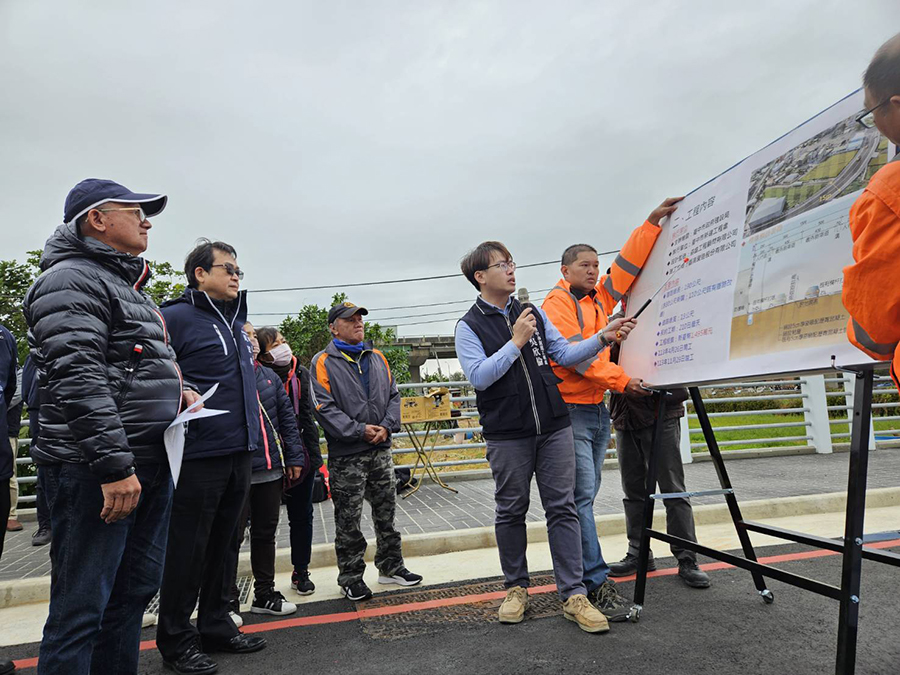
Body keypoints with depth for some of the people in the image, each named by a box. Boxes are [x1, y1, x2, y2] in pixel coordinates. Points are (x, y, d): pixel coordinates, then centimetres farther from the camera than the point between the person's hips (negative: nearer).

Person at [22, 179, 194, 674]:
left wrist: (174, 390, 10)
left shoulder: (129, 288, 20)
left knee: (135, 590, 17)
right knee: (81, 607, 0)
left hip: (149, 467, 10)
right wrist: (114, 465, -24)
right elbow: (78, 380, -21)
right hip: (93, 474, -10)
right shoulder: (72, 280, -11)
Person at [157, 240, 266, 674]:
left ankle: (216, 626, 29)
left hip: (239, 453, 8)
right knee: (188, 549, 4)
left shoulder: (235, 320, 16)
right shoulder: (177, 317, -8)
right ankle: (176, 640, 20)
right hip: (199, 456, -7)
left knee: (222, 545, 16)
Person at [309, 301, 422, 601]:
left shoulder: (377, 358, 11)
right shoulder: (323, 363, -6)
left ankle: (391, 567, 29)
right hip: (346, 455, -5)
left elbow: (393, 395, 10)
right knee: (348, 520, 4)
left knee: (386, 512, 15)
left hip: (381, 450, 5)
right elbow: (324, 408, -13)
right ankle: (350, 577, 19)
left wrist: (386, 426, -7)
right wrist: (359, 431, -18)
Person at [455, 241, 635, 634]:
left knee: (562, 508, 3)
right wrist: (516, 342, -16)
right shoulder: (469, 326, -1)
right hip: (507, 436, -3)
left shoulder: (533, 314, 13)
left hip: (554, 428, 3)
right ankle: (516, 587, 26)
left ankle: (573, 595, 11)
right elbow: (479, 376, -13)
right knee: (511, 512, 9)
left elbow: (565, 354, 10)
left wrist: (603, 339, -3)